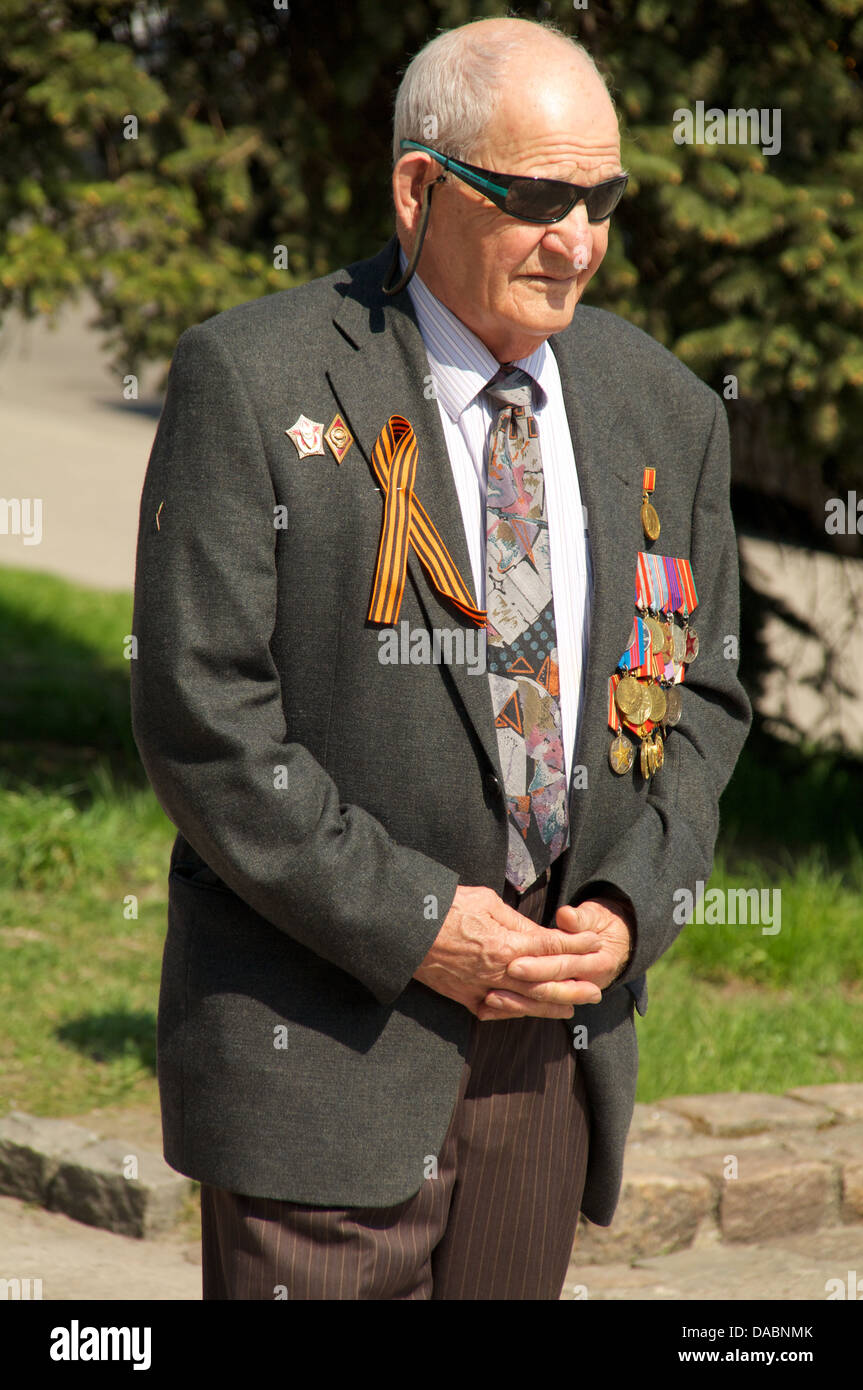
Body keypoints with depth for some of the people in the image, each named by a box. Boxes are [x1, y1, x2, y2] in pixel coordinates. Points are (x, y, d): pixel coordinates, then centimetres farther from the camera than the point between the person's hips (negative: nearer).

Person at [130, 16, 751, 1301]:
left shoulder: (665, 413, 8)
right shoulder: (252, 383, -8)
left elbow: (699, 696, 13)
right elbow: (199, 712, -12)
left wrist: (628, 908, -4)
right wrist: (411, 925, -15)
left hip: (559, 1036, 5)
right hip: (324, 1040, -5)